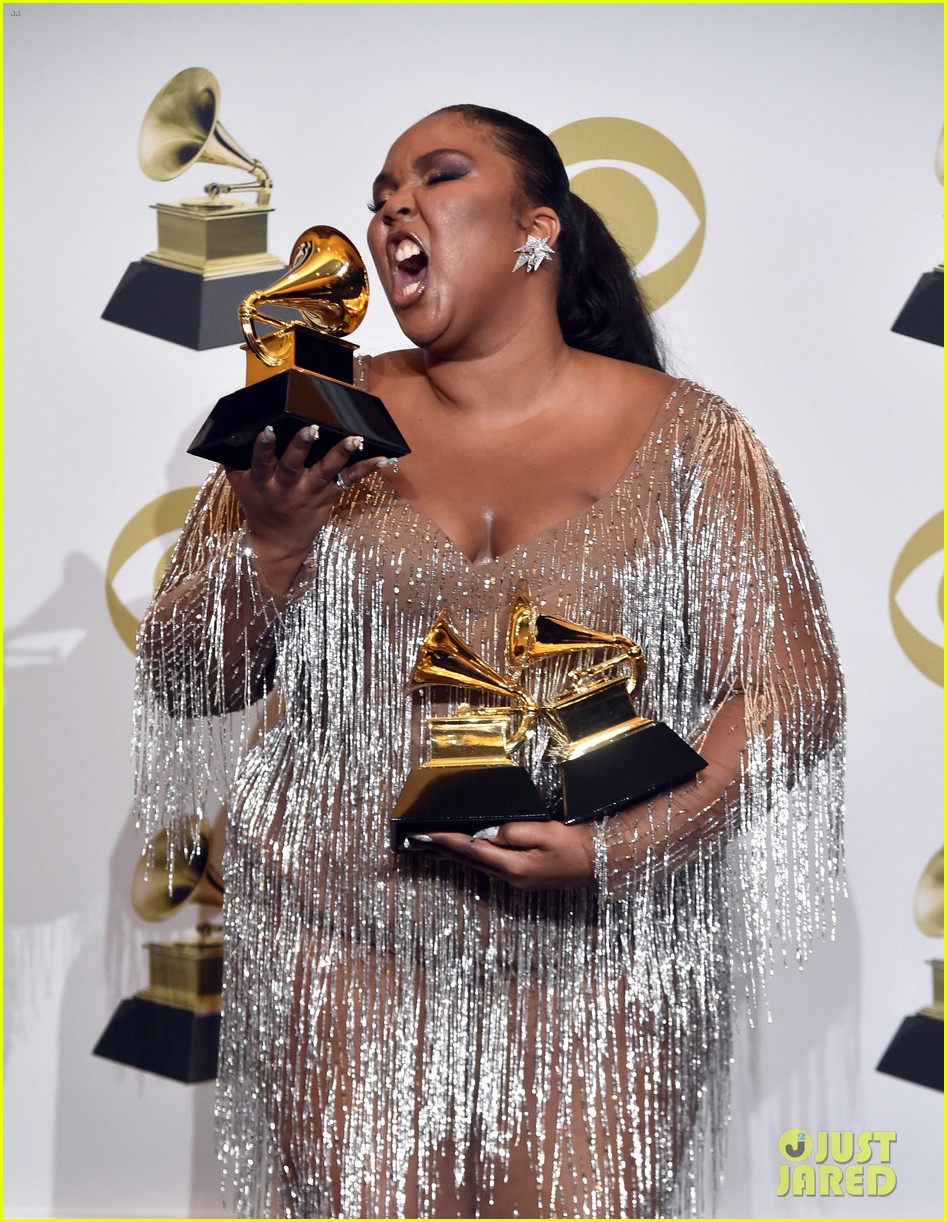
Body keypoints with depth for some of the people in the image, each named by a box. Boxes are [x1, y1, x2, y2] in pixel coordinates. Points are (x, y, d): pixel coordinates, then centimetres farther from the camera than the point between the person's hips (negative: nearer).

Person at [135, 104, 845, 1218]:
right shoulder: (320, 424, 5)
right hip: (343, 943, 1)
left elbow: (792, 691, -3)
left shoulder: (683, 437, 1)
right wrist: (270, 544, -13)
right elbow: (178, 685, 6)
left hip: (601, 942, -1)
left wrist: (622, 845, -16)